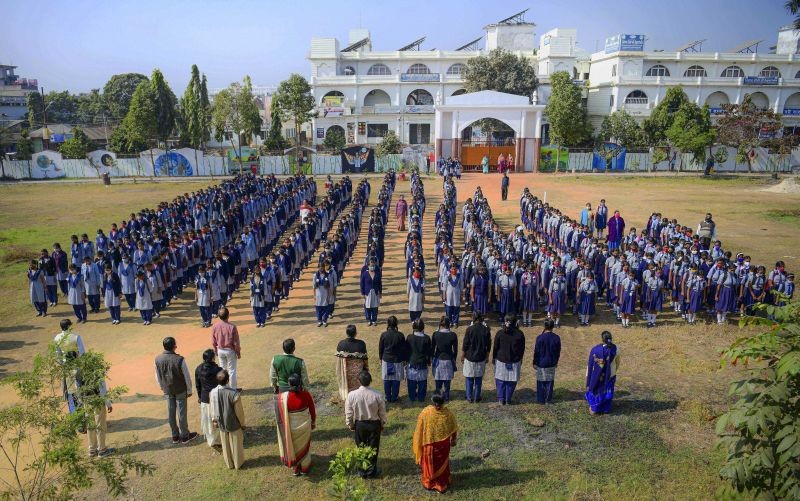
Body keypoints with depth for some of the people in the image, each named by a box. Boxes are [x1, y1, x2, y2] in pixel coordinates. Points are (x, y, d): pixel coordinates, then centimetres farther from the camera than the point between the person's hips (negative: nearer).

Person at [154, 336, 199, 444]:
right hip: (180, 390, -4)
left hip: (167, 390, 4)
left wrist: (163, 388, 18)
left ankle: (175, 436, 30)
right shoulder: (179, 360, -26)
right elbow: (187, 377, -17)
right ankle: (185, 436, 25)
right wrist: (189, 390, -2)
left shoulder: (158, 359, -13)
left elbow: (157, 377, 2)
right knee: (181, 413, 10)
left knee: (171, 412, 16)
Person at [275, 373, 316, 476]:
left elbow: (279, 416, -10)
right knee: (304, 446, 25)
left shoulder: (282, 397, -25)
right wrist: (313, 422, 10)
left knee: (292, 447, 25)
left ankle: (295, 469, 42)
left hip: (290, 427, 0)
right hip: (304, 426, 0)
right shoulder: (306, 395, -24)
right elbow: (312, 411, -8)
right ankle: (305, 468, 42)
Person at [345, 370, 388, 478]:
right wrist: (383, 425, 10)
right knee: (373, 448, 17)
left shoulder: (352, 395, -20)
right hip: (374, 424, -1)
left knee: (361, 448, 20)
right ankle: (371, 471, 30)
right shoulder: (377, 395, -21)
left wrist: (350, 425, 9)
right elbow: (382, 413, -8)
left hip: (359, 425, 1)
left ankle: (362, 471, 33)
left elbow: (348, 413, -8)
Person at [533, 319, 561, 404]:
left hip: (541, 363, -3)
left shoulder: (540, 337, -18)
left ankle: (541, 399, 17)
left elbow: (536, 351, -11)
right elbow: (558, 352, 4)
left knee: (541, 382, 9)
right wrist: (556, 361, 19)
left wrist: (534, 363, 1)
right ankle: (548, 399, 21)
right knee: (550, 381, 13)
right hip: (551, 363, 3)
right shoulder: (556, 338, -6)